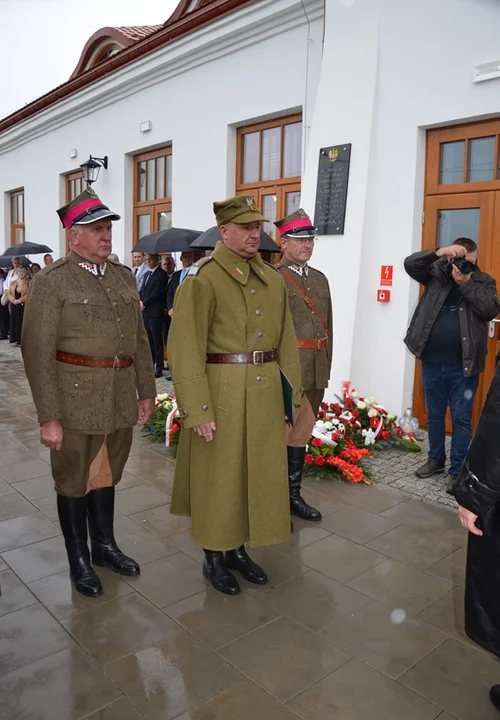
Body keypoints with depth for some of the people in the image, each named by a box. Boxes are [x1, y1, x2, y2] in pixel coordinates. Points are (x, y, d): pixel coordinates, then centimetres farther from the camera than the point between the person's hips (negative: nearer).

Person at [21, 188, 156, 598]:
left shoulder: (125, 277, 8)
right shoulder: (51, 282, -9)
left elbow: (140, 339, 12)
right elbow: (38, 352, -12)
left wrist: (147, 391, 10)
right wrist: (48, 417, -14)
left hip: (121, 398, 5)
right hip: (76, 398, -5)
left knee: (107, 474, 20)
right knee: (74, 480, 12)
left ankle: (105, 546, 40)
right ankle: (79, 560, 31)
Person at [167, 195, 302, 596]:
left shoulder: (273, 279, 10)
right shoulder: (203, 278, -10)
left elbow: (286, 342, 12)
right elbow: (185, 349, -14)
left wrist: (295, 394, 10)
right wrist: (197, 410, -18)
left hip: (266, 394, 6)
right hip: (221, 394, -6)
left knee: (259, 473, 15)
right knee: (218, 477, 8)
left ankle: (238, 549, 36)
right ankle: (214, 557, 29)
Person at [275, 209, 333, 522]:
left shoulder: (320, 279, 15)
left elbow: (328, 326, 16)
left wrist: (326, 367, 14)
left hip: (315, 371, 7)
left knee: (301, 434, 15)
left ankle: (294, 494, 28)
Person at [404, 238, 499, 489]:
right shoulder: (436, 273, 4)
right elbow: (410, 263, -8)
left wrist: (466, 283, -18)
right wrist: (439, 252, -19)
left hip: (463, 366, -2)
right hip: (432, 363, 2)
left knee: (461, 419, 5)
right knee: (434, 415, 15)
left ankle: (457, 471, 15)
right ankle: (436, 459, 32)